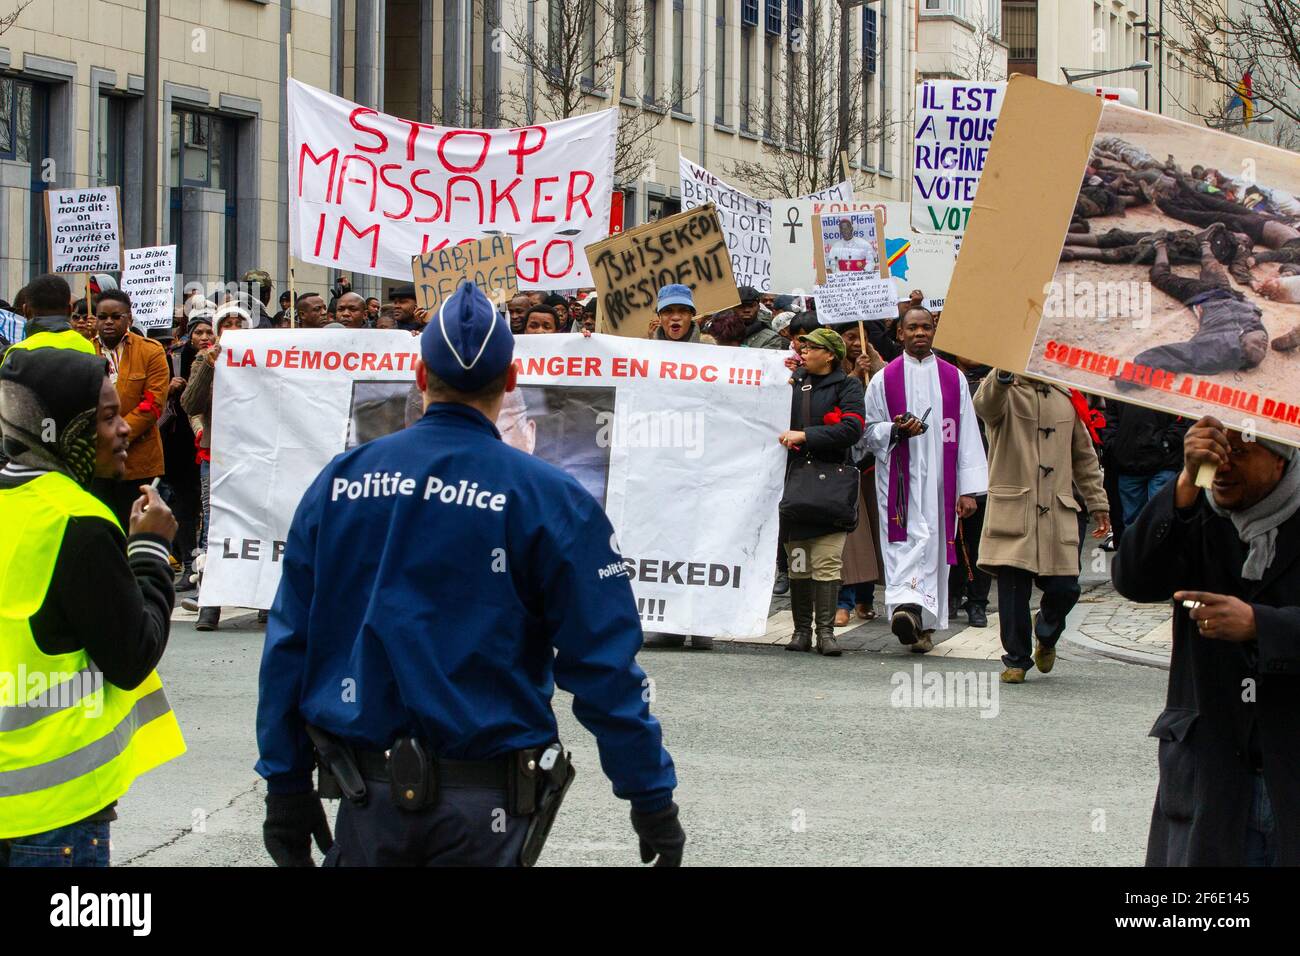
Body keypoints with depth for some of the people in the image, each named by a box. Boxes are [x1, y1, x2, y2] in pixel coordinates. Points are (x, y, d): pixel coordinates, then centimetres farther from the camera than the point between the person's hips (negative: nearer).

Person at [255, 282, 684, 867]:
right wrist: (652, 797, -1)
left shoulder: (339, 480, 3)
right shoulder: (548, 499, -8)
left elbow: (289, 641, 5)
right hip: (486, 803, -3)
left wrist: (284, 785, 12)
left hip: (369, 797, 3)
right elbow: (602, 663, -8)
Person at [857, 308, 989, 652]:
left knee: (935, 544, 3)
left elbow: (967, 436, 6)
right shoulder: (883, 379, 5)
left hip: (939, 480, 2)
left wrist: (968, 489, 0)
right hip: (899, 479, -2)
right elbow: (868, 431, 7)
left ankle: (923, 623, 9)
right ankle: (907, 606, -30)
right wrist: (896, 431, -15)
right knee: (906, 540, -16)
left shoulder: (953, 378, 9)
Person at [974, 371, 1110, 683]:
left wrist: (1098, 505, 19)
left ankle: (1046, 635, 30)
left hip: (1060, 511, 4)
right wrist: (1004, 373, -47)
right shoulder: (1005, 393, 0)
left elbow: (1084, 456, 22)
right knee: (1013, 588, -5)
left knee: (1064, 588, -1)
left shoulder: (1066, 397, 15)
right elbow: (984, 405, -27)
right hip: (1013, 511, -3)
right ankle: (1017, 659, 12)